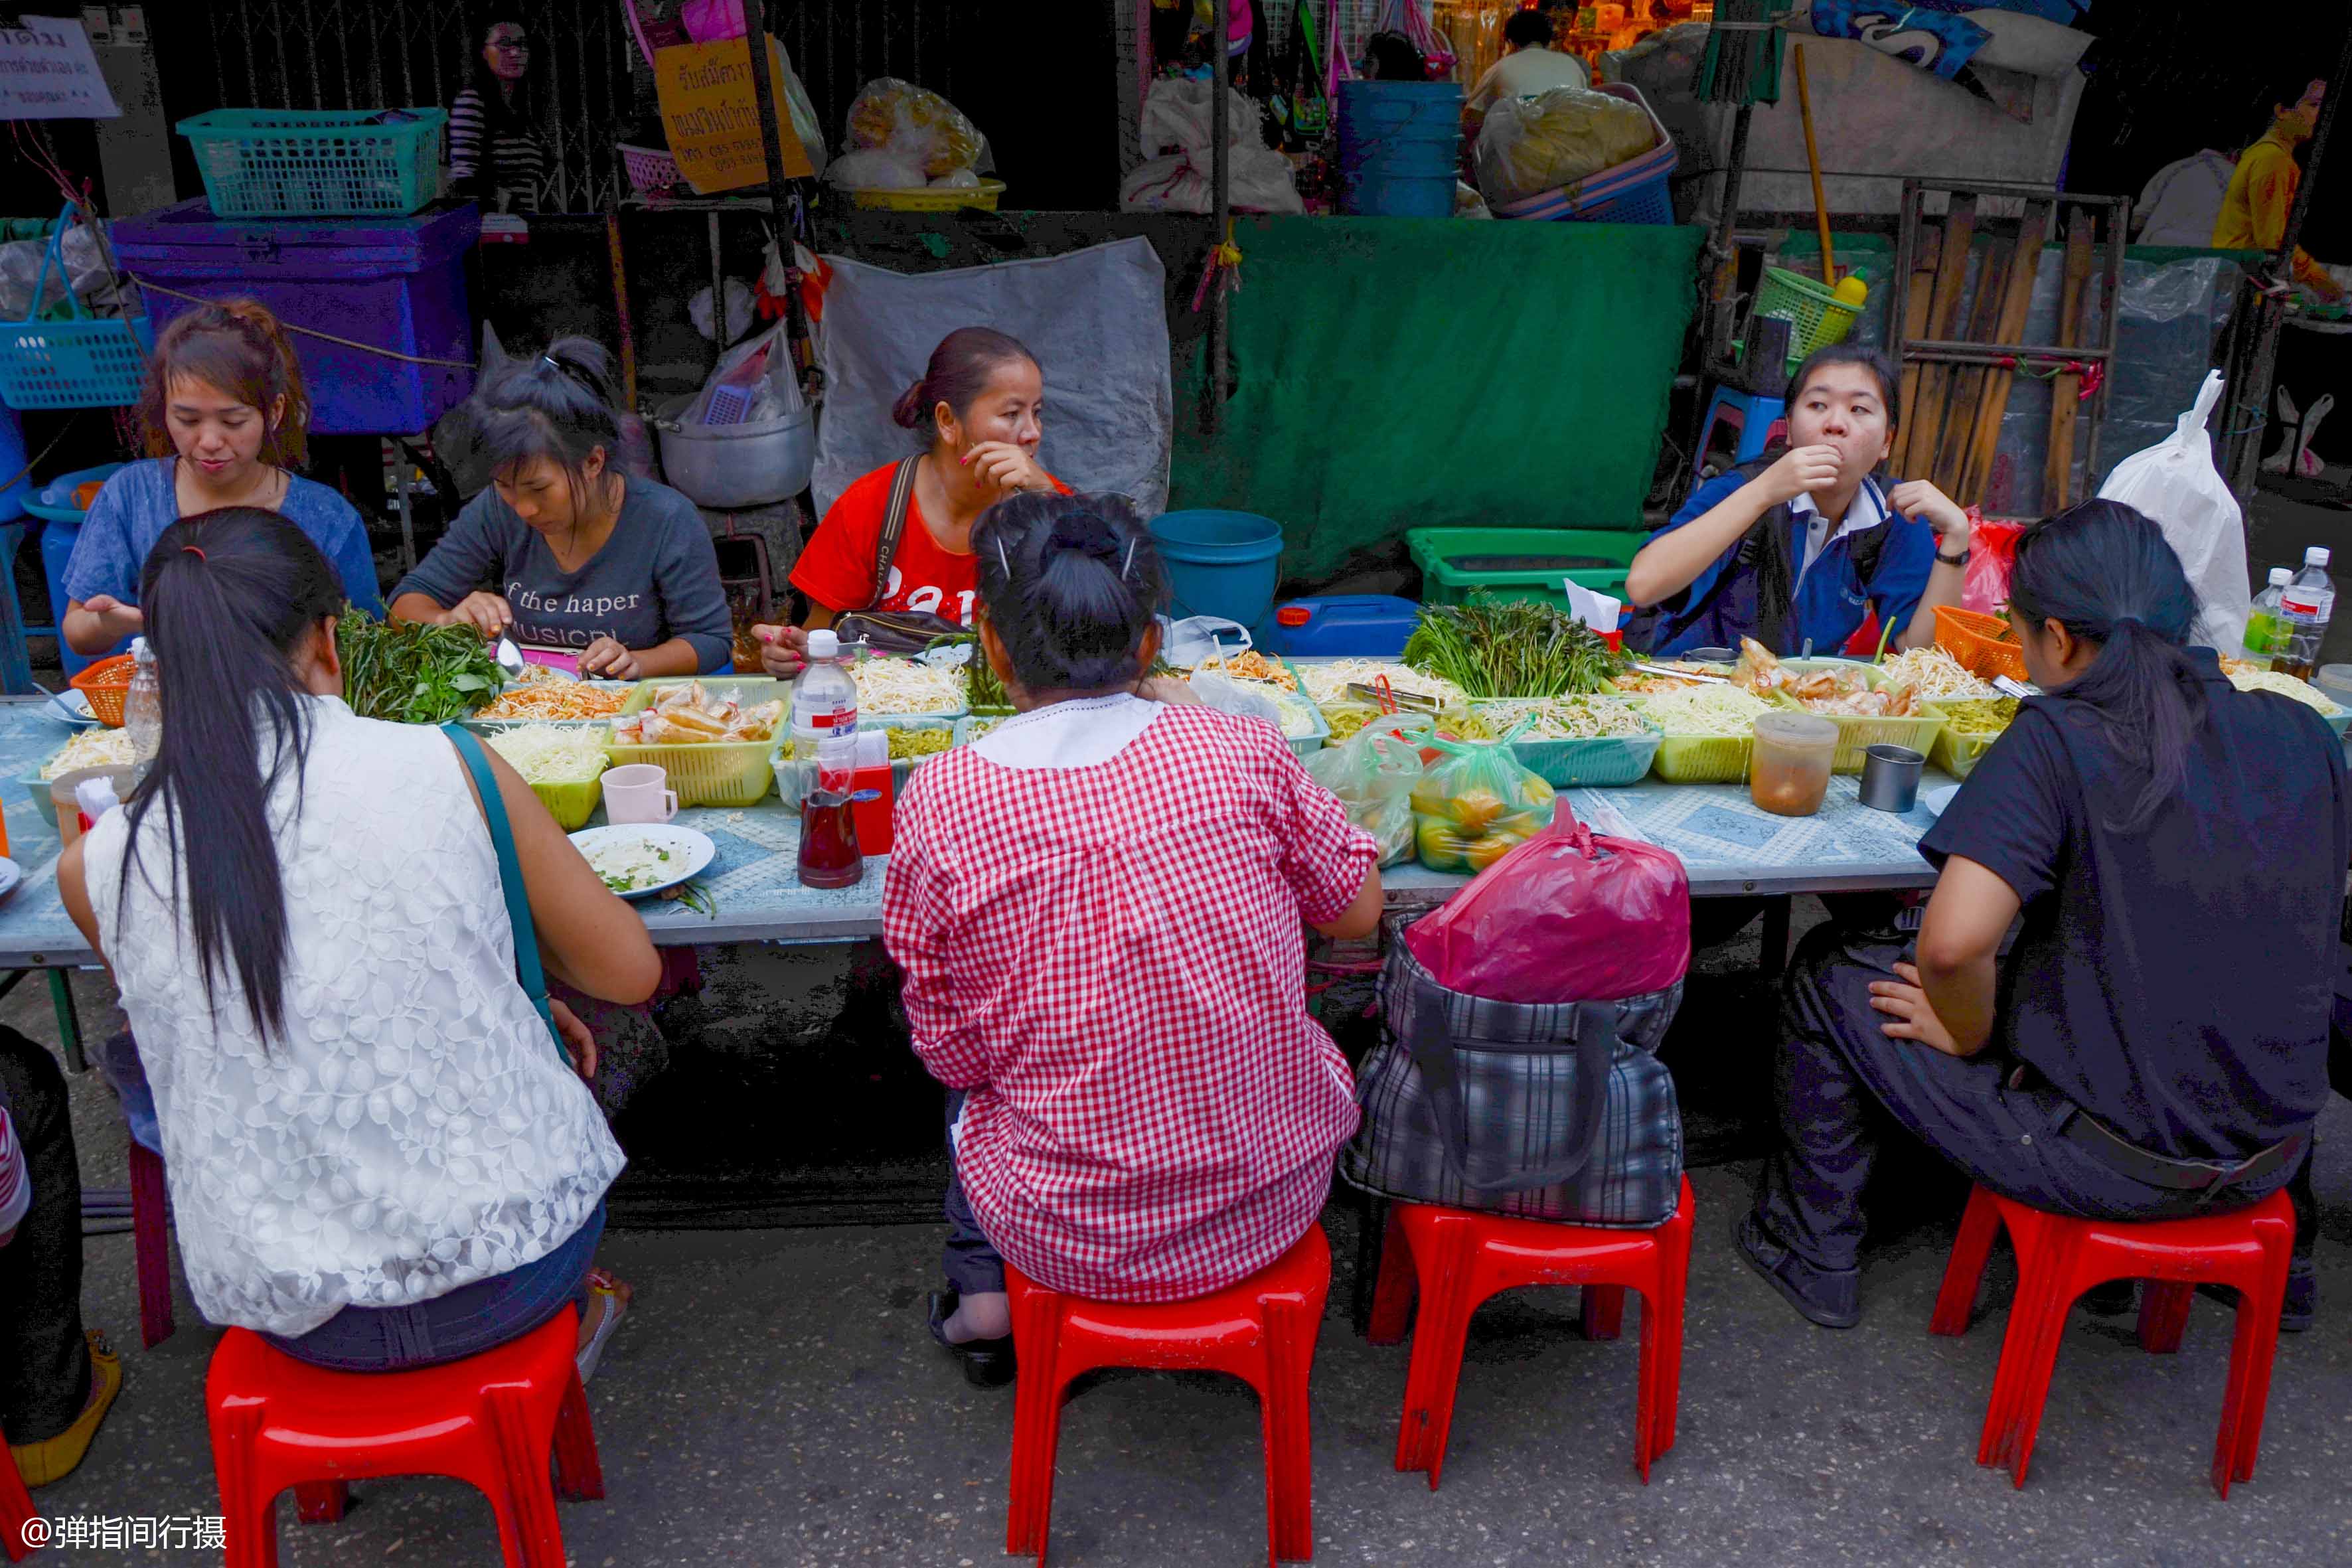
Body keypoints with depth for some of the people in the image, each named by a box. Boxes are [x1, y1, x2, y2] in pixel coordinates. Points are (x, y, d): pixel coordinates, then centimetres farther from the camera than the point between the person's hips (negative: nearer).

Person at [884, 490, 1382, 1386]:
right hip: (1275, 1207, 1)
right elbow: (1358, 910, 4)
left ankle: (984, 1298, 39)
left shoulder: (939, 803, -16)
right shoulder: (1244, 755, -14)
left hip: (1072, 1242, 0)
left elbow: (953, 1051, -7)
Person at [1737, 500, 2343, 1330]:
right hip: (2268, 1162, 7)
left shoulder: (2057, 739, -19)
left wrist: (1970, 1033, -8)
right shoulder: (2303, 735, -1)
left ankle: (1811, 1249, 26)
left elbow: (1952, 942, -30)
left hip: (2108, 1163, -6)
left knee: (1831, 972, 11)